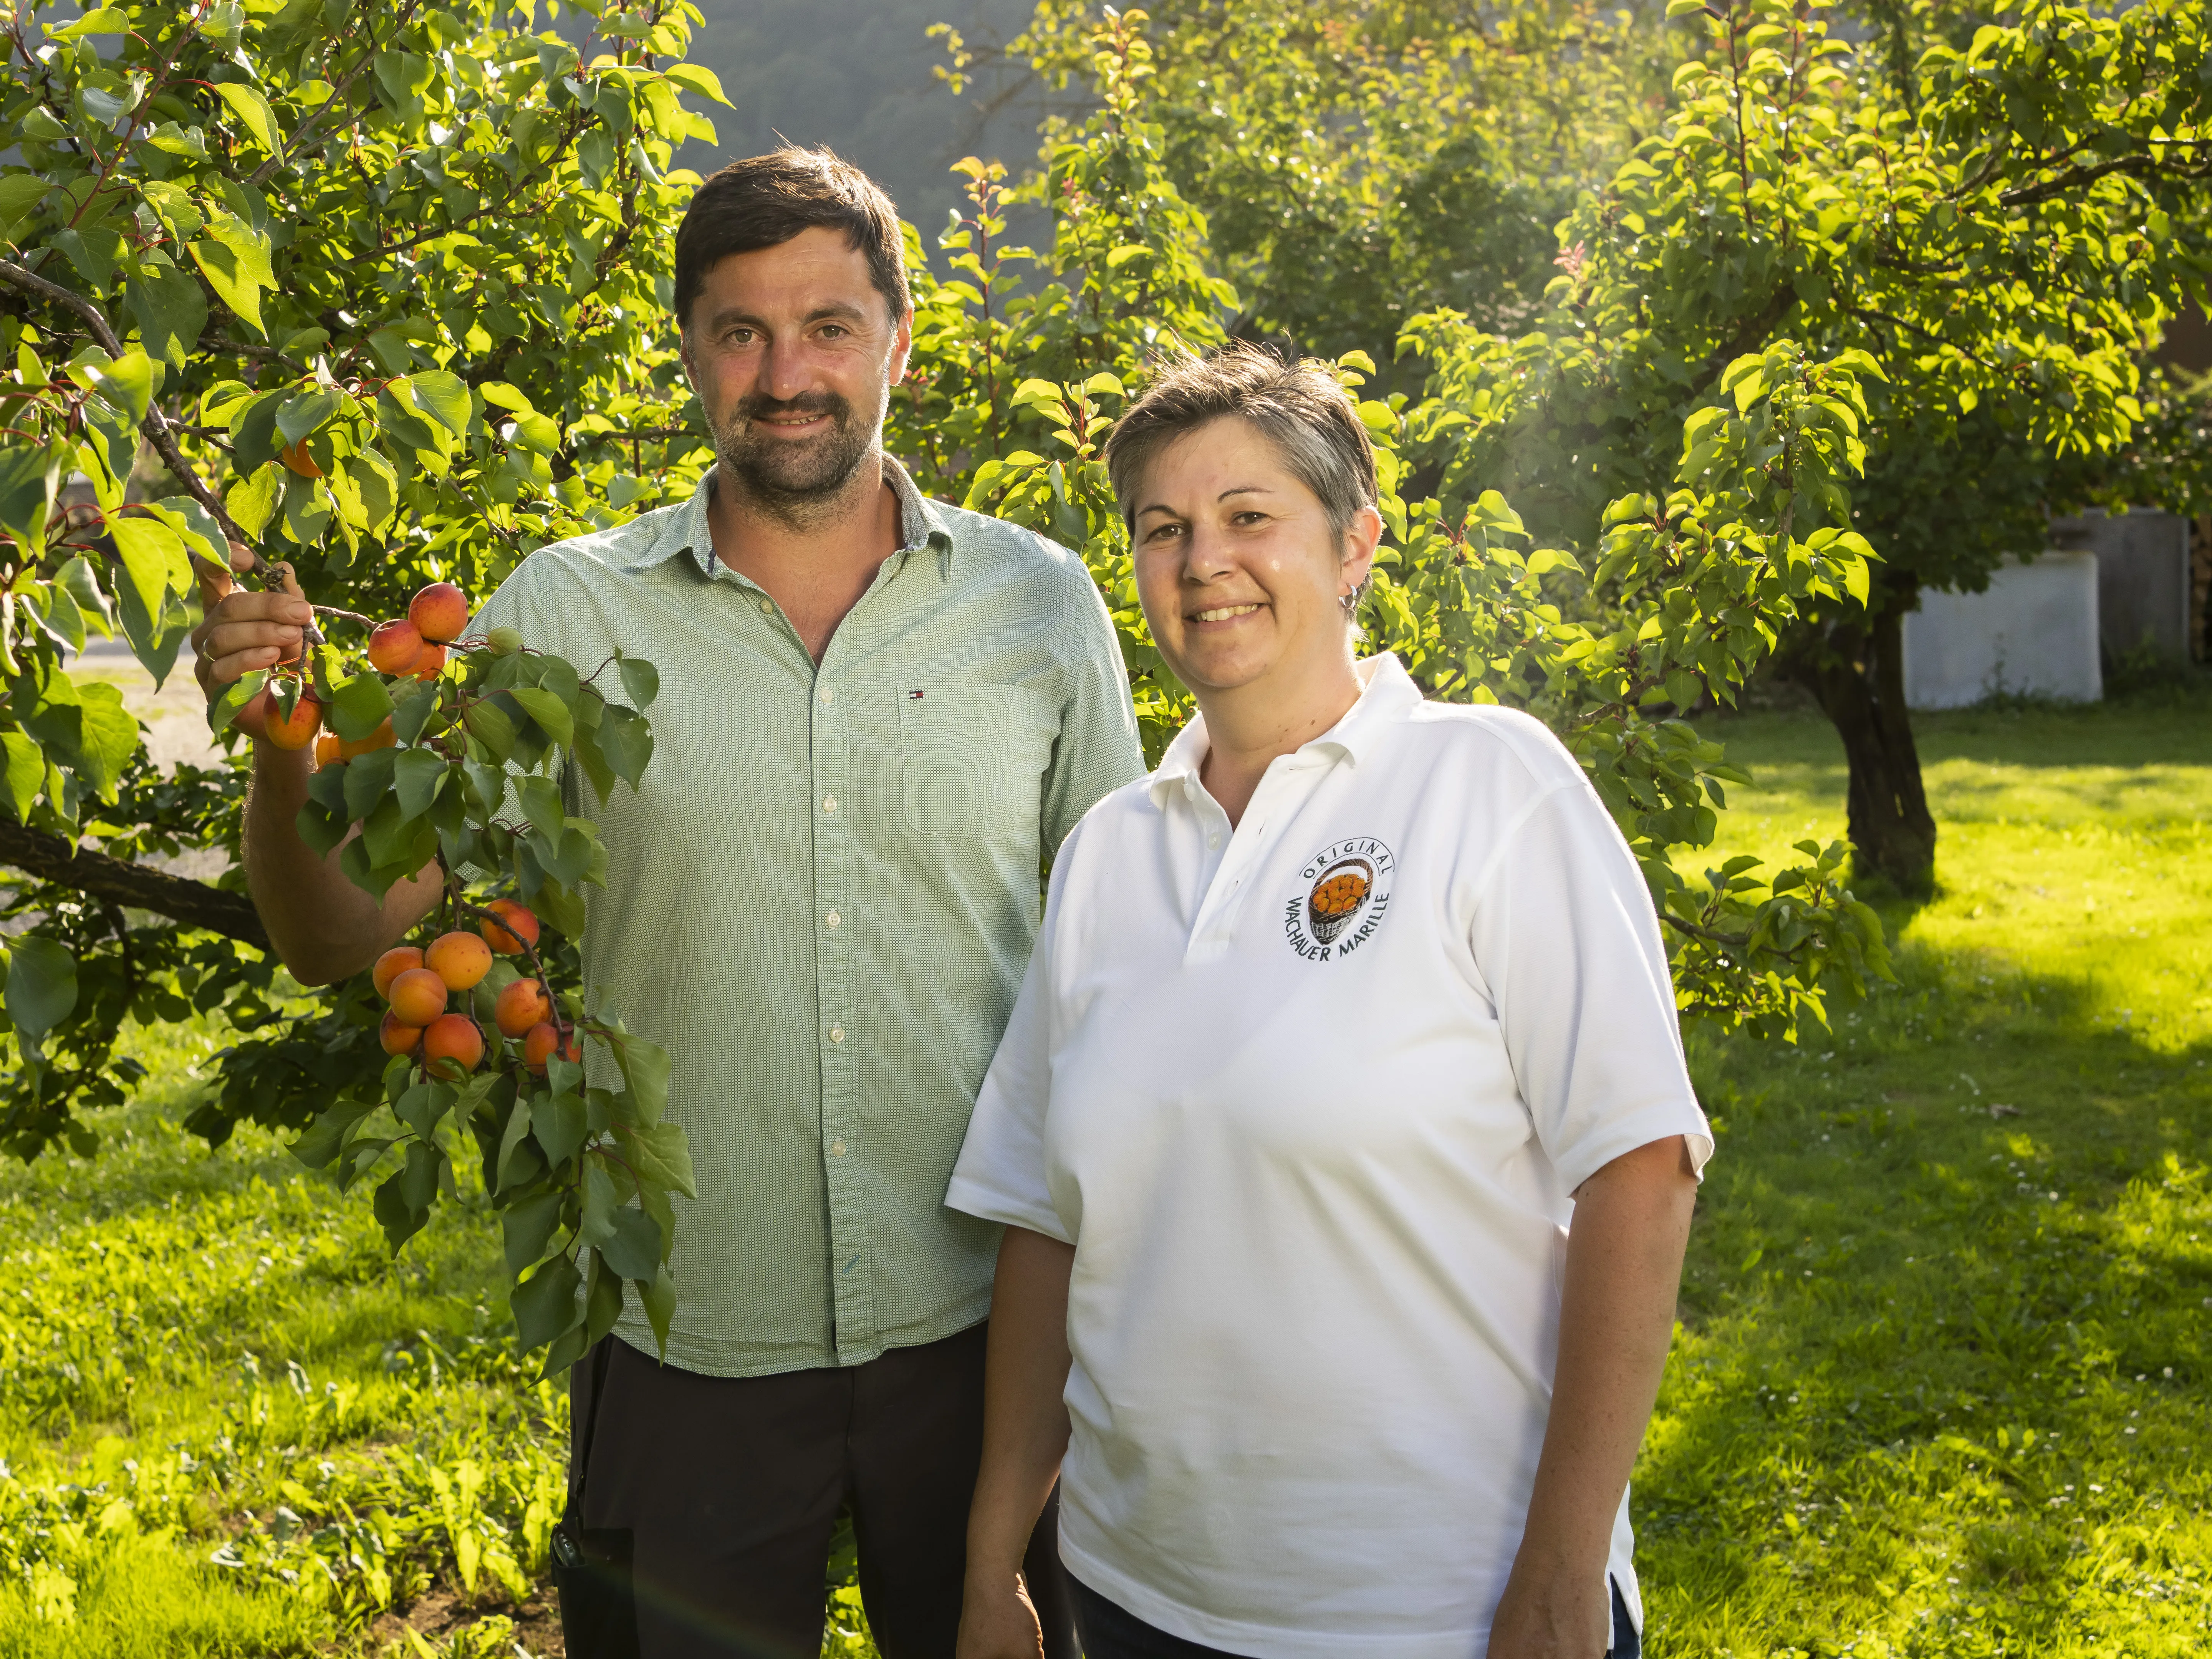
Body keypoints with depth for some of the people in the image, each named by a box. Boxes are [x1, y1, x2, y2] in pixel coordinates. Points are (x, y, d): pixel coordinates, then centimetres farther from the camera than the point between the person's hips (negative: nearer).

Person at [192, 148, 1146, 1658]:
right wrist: (287, 740, -22)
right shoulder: (566, 615, -4)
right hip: (692, 1345, 0)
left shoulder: (1041, 601, -1)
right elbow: (343, 938, -4)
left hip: (985, 1322, 1)